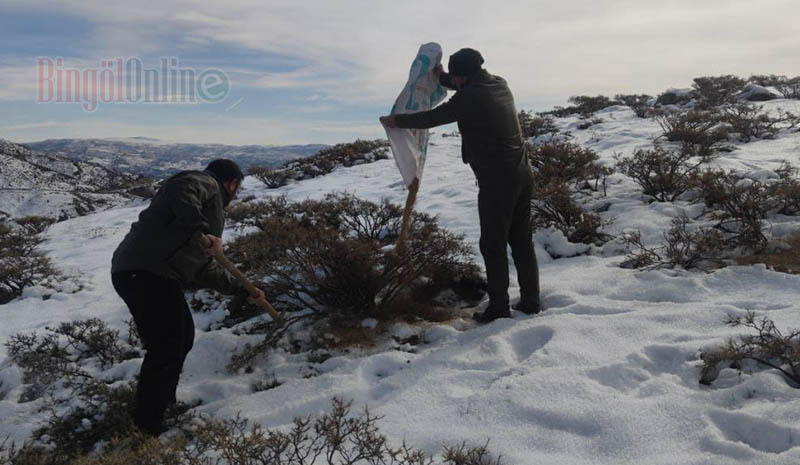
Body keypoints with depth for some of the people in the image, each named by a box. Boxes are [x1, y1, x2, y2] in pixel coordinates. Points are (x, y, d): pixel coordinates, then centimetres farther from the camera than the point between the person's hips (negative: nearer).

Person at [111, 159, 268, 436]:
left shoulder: (212, 213, 29)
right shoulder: (205, 183, 3)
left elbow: (204, 270, 32)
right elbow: (180, 193, -23)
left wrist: (243, 289, 36)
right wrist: (203, 232, -31)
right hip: (145, 274, -10)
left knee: (182, 338, 23)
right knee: (166, 350, -8)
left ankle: (165, 404, 39)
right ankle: (146, 432, 1)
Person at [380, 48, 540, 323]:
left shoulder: (469, 97, -12)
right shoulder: (499, 84, 10)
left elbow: (432, 118, -2)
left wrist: (397, 121, 12)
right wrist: (441, 77, 38)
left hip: (496, 182, -8)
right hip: (523, 176, 8)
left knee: (493, 245, 2)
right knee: (522, 241, 14)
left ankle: (498, 308, 8)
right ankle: (530, 302, 21)